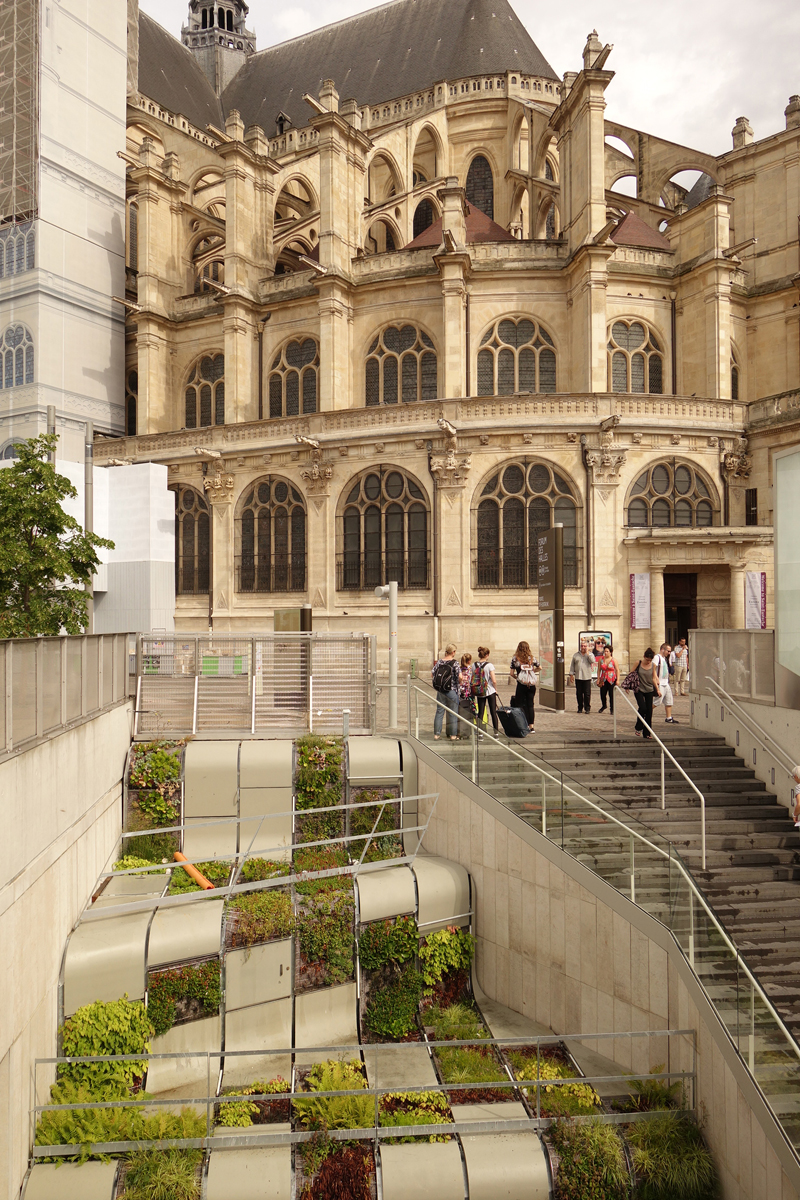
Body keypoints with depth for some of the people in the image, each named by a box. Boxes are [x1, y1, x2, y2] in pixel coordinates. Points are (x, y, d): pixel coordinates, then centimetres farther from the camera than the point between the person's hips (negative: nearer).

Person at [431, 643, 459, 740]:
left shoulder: (439, 662, 3)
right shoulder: (454, 663, -10)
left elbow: (432, 675, 4)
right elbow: (460, 677, -16)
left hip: (440, 691, 4)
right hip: (452, 691, -4)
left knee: (439, 712, 9)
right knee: (452, 713, 5)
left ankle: (437, 734, 12)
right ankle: (453, 735, 8)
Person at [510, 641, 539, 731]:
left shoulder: (515, 659, -2)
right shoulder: (532, 658, 6)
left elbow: (512, 674, -2)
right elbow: (539, 667, 20)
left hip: (521, 684, -3)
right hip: (532, 684, 3)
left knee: (520, 705, 3)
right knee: (530, 705, 9)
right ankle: (531, 726, 11)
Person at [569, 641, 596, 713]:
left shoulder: (590, 654, 8)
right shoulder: (576, 655, 12)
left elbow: (592, 661, -14)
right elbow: (572, 665, 13)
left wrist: (587, 653, -10)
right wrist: (571, 675, 6)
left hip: (587, 677, -2)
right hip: (578, 677, 2)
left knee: (587, 694, -3)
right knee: (579, 694, 5)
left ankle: (587, 708, 5)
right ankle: (580, 708, 14)